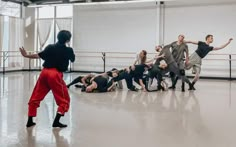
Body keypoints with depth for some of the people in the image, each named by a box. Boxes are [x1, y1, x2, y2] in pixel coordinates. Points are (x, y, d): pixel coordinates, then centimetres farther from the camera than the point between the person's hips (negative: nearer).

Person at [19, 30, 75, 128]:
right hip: (56, 75, -4)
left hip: (44, 73, 4)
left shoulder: (50, 47, 7)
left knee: (36, 97, 16)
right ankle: (56, 121, -5)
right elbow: (72, 60, 20)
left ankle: (29, 121, 19)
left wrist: (26, 55, 12)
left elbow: (38, 56, 1)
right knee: (64, 99, 8)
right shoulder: (68, 50, 1)